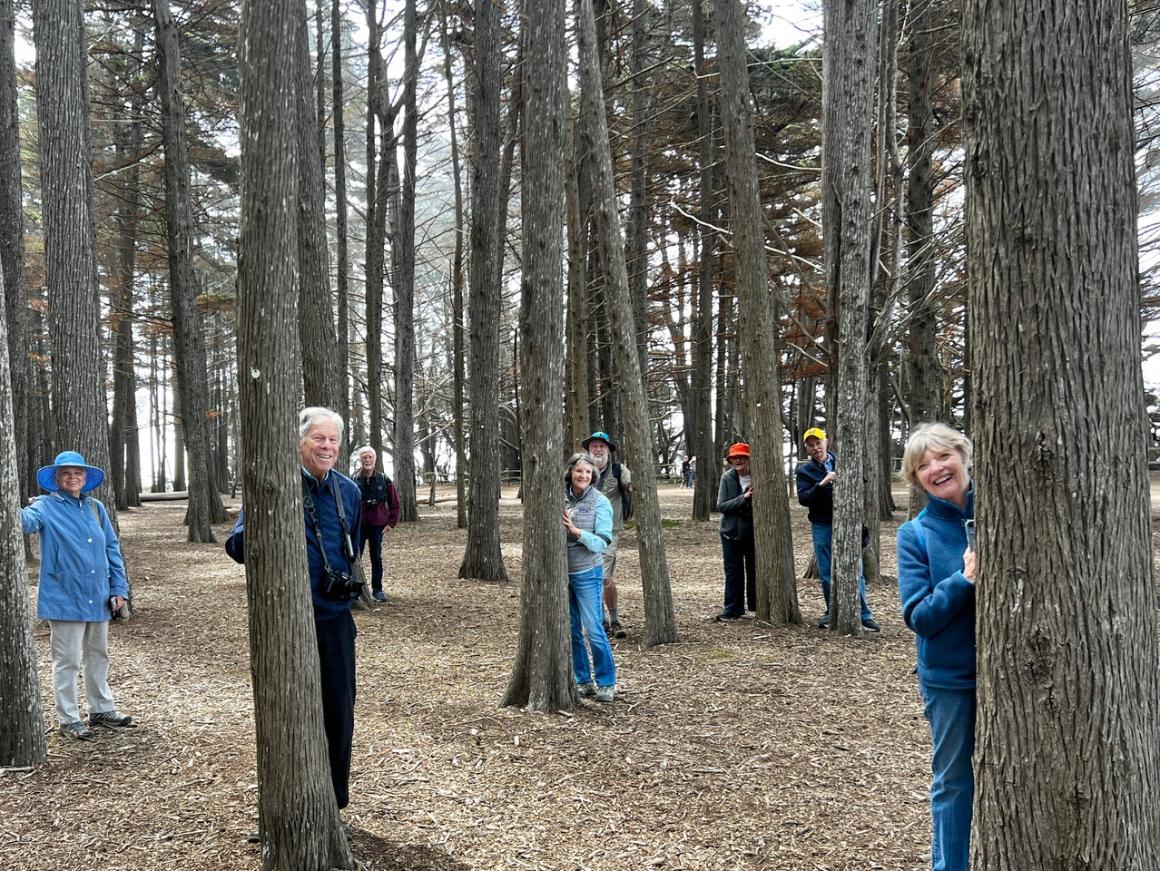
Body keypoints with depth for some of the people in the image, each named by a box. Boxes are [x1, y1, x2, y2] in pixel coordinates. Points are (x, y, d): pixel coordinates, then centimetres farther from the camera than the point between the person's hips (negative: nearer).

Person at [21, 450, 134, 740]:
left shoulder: (95, 508, 8)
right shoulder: (46, 507, -6)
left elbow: (112, 549, 10)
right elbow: (28, 521, -30)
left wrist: (119, 588, 5)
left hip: (98, 598, 5)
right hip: (65, 599, -5)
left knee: (98, 656, 17)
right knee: (67, 660, 2)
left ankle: (101, 710, 31)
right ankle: (68, 719, 15)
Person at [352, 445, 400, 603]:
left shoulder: (384, 480, 1)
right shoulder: (353, 480, -2)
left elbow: (395, 503, 6)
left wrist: (391, 522, 0)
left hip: (377, 525, 1)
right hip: (358, 525, -1)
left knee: (377, 558, 7)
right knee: (356, 557, 0)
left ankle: (377, 590, 14)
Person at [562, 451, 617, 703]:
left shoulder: (600, 502, -9)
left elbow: (602, 542, -14)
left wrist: (576, 531, -25)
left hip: (587, 573, -4)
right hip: (562, 571, 4)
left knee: (593, 629, -3)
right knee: (571, 630, 10)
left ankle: (606, 683, 12)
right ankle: (582, 681, 23)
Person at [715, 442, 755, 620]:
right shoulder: (727, 478, -7)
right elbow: (721, 505, -10)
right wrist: (743, 498, -21)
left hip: (753, 533, 0)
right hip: (731, 532, 0)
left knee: (754, 571, 10)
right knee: (733, 572, 6)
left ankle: (757, 606, 23)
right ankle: (733, 609, 14)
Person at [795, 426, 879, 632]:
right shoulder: (804, 471, 3)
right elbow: (803, 499, -9)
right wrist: (821, 484, -22)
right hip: (822, 527, 0)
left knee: (855, 570, -3)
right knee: (826, 573, 4)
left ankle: (864, 615, 3)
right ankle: (832, 612, 18)